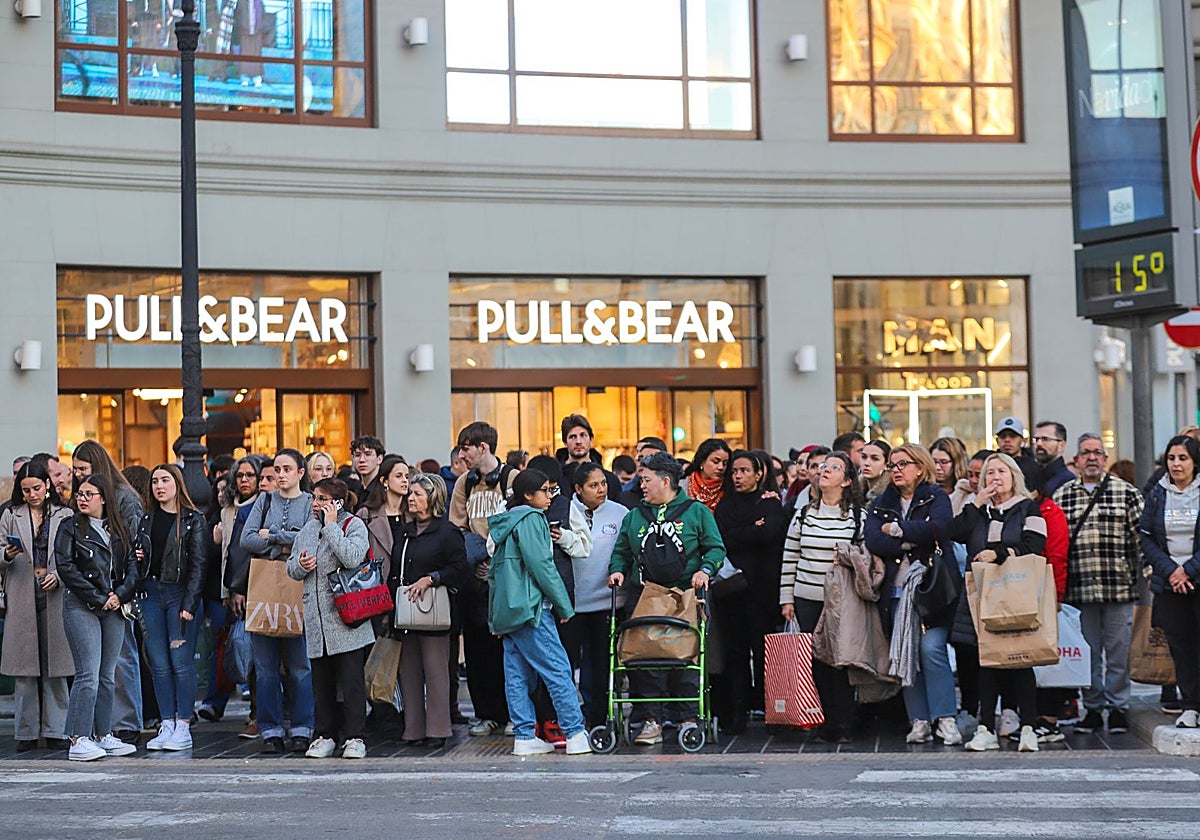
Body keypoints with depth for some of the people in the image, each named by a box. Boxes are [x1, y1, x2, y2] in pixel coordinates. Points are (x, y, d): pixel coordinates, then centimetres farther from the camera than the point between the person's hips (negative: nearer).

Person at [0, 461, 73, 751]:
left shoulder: (64, 516, 7)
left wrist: (58, 576, -10)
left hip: (56, 596, 0)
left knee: (55, 666, 1)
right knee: (25, 667, 1)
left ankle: (55, 730, 8)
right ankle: (26, 732, 8)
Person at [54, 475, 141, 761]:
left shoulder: (120, 529, 14)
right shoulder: (70, 528, 2)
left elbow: (132, 565, 10)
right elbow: (66, 569, -7)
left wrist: (121, 595, -7)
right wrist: (99, 598, -10)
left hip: (115, 608, 5)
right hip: (81, 607, -5)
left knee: (107, 675, 7)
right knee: (88, 675, -11)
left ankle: (104, 736, 13)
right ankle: (78, 740, -11)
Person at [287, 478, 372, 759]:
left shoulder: (354, 525, -3)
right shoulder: (308, 529, 15)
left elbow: (352, 558, -22)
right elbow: (291, 569, 20)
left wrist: (331, 526, -15)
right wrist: (301, 565, -3)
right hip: (316, 619, 6)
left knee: (352, 680, -3)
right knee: (321, 680, 10)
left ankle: (354, 738, 3)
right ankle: (325, 735, 18)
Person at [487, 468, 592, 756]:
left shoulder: (505, 523, 19)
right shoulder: (530, 519, -9)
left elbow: (494, 571, 20)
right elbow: (542, 565, -15)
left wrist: (496, 616, 20)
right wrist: (564, 606, -8)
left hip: (507, 610, 10)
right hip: (530, 607, -10)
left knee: (517, 675, 7)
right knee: (558, 670, -8)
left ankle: (525, 738, 7)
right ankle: (576, 735, -10)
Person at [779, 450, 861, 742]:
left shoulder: (859, 517, 1)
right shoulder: (802, 515, 8)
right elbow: (789, 559, 11)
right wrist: (786, 598, 7)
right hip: (807, 600, 3)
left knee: (841, 660, -4)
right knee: (816, 661, 2)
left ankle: (844, 725, 3)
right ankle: (826, 723, 11)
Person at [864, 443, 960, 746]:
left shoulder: (936, 497, 5)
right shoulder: (881, 504, 15)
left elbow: (939, 528, -16)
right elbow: (872, 540, -2)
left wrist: (896, 528, -7)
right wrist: (913, 540, -10)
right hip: (896, 590, 4)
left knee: (931, 648, -15)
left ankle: (946, 719, -10)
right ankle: (919, 721, 6)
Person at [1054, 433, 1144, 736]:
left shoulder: (1127, 493, 4)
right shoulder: (1061, 497, 10)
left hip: (1119, 586, -2)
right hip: (1079, 589, 2)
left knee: (1118, 650, 2)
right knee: (1087, 651, 6)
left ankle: (1119, 708, 13)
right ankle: (1092, 708, 15)